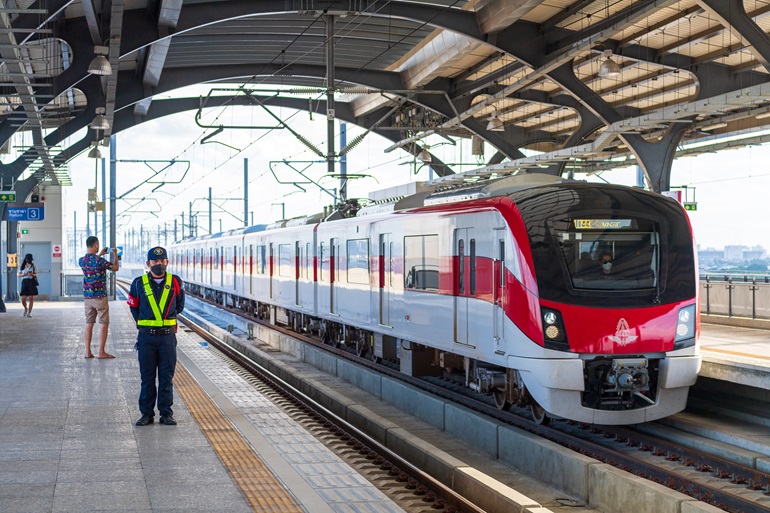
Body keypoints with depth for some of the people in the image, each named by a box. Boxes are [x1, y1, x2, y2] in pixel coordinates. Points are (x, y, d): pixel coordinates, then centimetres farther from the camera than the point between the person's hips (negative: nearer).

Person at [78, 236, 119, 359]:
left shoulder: (81, 260, 2)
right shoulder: (100, 261, -16)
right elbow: (115, 268, -1)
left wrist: (100, 254, 33)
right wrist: (115, 254, 14)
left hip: (87, 297, 6)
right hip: (100, 297, -6)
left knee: (89, 324, 10)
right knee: (104, 324, 2)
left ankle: (88, 352, 8)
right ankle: (101, 352, 0)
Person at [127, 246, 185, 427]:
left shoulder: (175, 282, 3)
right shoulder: (139, 283, 2)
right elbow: (134, 307, 15)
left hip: (168, 336, 0)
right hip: (146, 337, 0)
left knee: (166, 377, 4)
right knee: (147, 377, 4)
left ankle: (166, 413, 11)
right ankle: (147, 413, 11)